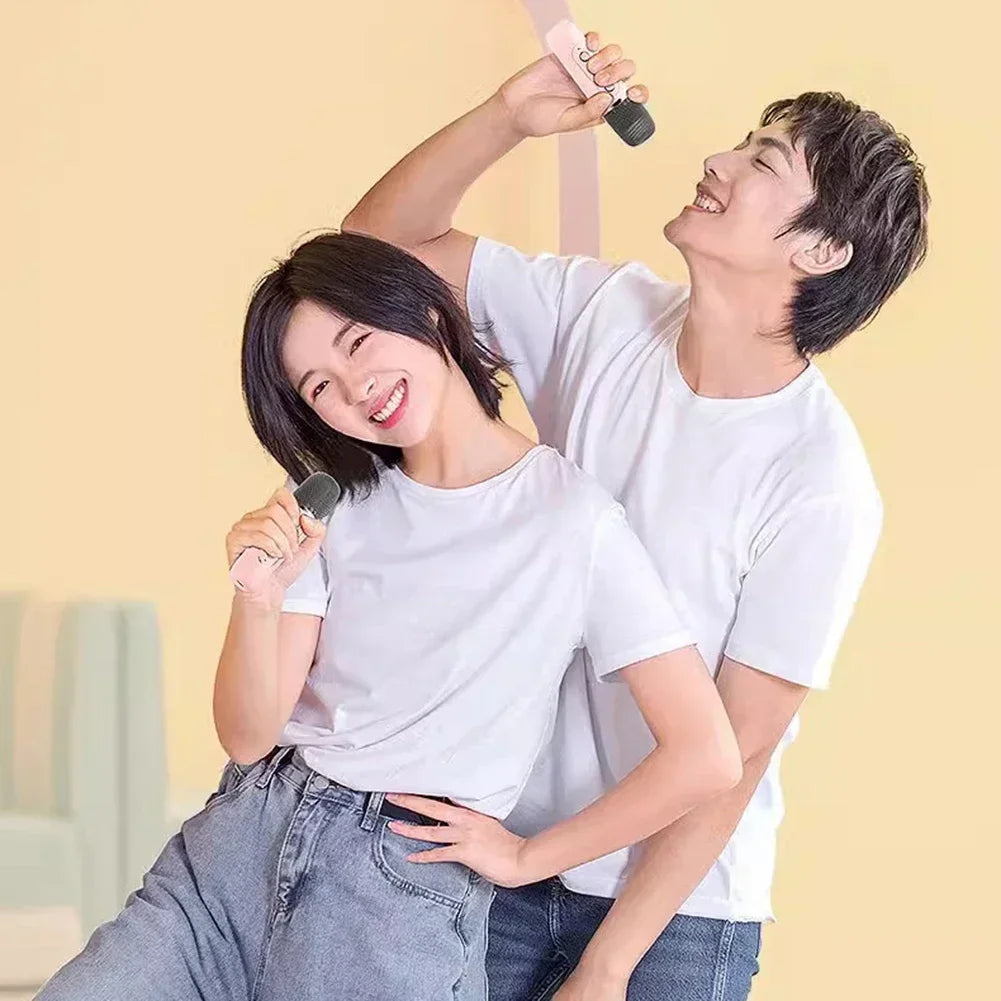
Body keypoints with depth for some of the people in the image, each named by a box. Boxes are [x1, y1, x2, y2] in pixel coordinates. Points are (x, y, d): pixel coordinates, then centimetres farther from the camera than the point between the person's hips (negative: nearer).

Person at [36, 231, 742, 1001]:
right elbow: (248, 736, 3)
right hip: (243, 836, 4)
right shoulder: (330, 501, 9)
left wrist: (527, 857, -3)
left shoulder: (575, 518, -9)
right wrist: (259, 601, -16)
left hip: (408, 887, -4)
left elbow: (706, 758, -13)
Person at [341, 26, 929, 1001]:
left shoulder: (819, 484, -19)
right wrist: (508, 116, -14)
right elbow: (382, 242, 2)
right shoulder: (605, 313, -4)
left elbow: (735, 751, -16)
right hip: (504, 848, 4)